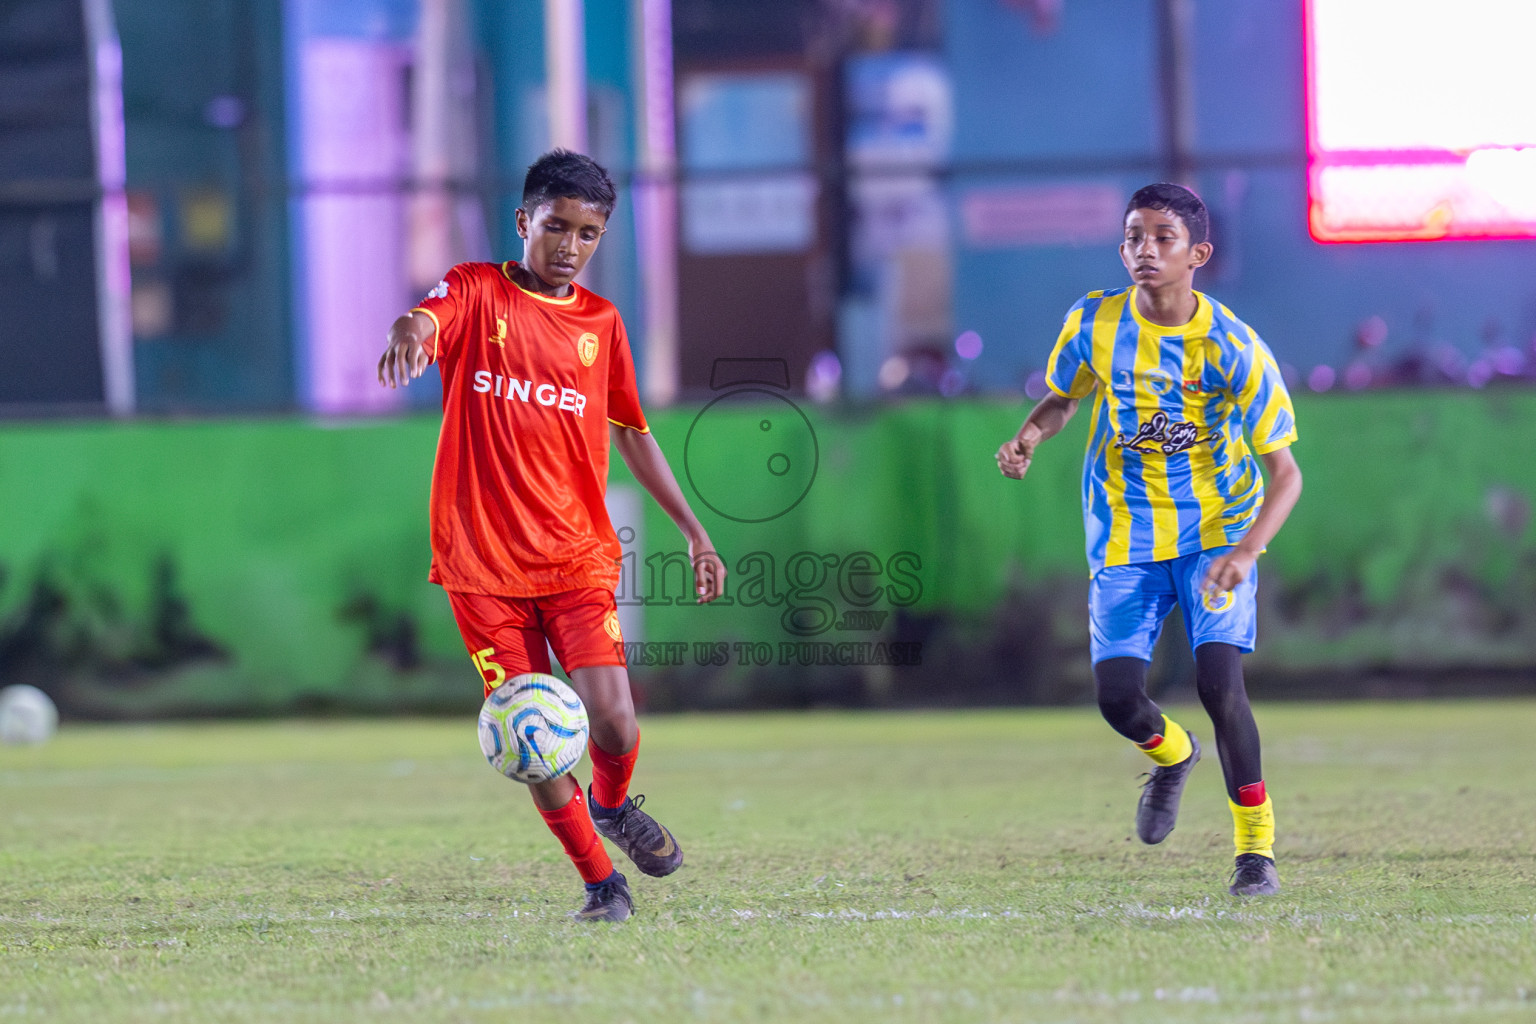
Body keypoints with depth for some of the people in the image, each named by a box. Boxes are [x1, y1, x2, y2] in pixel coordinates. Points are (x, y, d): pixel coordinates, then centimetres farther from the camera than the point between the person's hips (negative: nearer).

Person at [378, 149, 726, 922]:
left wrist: (692, 529, 18)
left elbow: (631, 432, 21)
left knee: (612, 721, -14)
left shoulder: (600, 322, 10)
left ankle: (613, 804, 20)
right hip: (482, 561, -2)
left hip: (577, 556, 2)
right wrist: (408, 336, -49)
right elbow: (426, 320, -24)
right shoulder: (476, 292, -1)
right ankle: (600, 882, 12)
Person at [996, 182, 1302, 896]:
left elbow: (1285, 473, -13)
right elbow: (1062, 398, 13)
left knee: (1219, 682, -20)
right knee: (1118, 696, -10)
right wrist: (1028, 437, -11)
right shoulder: (1093, 324, -8)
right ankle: (1171, 754, 29)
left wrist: (1245, 552, -28)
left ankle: (1256, 844, -2)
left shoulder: (1234, 348, -16)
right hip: (1125, 536, 3)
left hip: (1218, 527, -2)